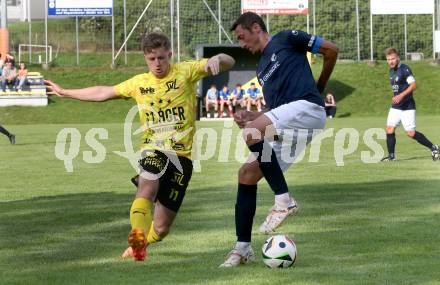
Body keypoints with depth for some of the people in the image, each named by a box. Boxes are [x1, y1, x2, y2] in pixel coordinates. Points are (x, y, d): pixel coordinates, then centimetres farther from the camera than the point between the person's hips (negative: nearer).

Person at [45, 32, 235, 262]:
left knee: (161, 228, 2)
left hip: (181, 155, -1)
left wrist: (216, 60, -35)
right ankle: (138, 236, -57)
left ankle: (142, 242, 36)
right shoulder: (139, 83, 10)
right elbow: (103, 93, 24)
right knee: (147, 187, -35)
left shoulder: (185, 72, -1)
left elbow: (227, 62, -10)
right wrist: (65, 92, 31)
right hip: (152, 150, 2)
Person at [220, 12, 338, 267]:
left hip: (308, 107, -9)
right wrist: (251, 117, 10)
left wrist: (319, 87, 19)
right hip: (289, 127, 9)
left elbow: (331, 50, 9)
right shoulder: (262, 70, 29)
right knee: (247, 174, 0)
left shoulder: (286, 39, 8)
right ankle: (243, 248, 5)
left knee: (252, 133, -30)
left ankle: (284, 200, -22)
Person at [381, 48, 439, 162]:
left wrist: (401, 95, -31)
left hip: (407, 106, -8)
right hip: (395, 106, 8)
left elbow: (413, 84, -23)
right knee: (389, 129, -2)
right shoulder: (391, 71, 11)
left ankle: (433, 148, 7)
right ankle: (391, 155, 6)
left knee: (411, 133, -7)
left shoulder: (404, 69, -15)